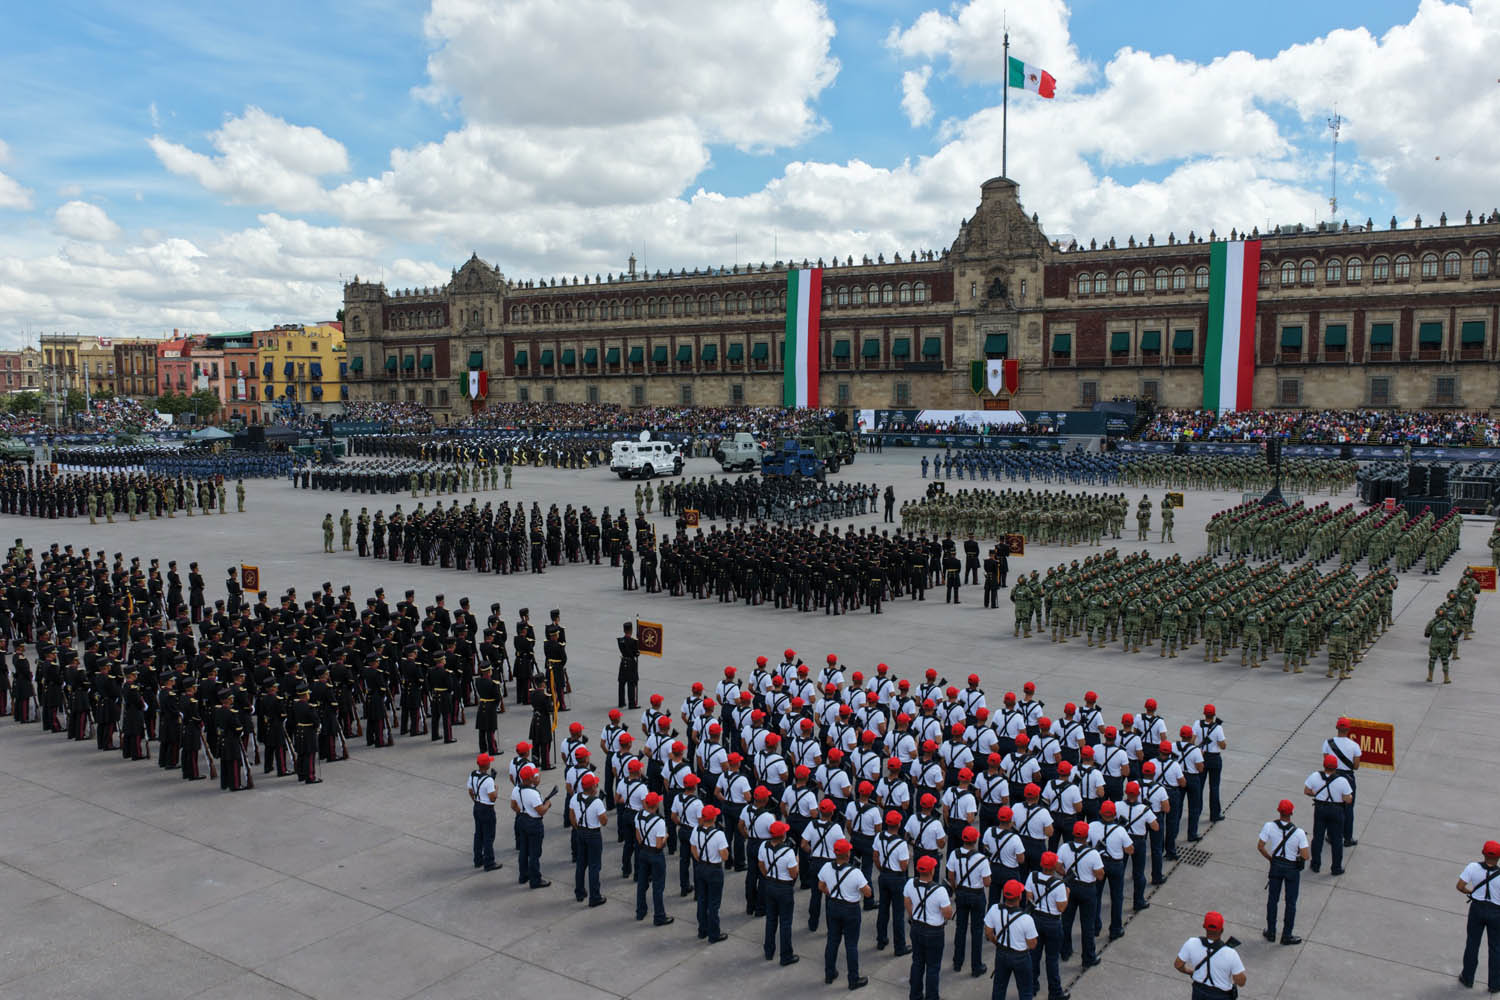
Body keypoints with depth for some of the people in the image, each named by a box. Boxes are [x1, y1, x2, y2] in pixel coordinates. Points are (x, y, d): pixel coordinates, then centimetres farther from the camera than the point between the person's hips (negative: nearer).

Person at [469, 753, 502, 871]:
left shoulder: (472, 775, -2)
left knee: (478, 834, 19)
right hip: (487, 809, -8)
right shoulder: (488, 780, -26)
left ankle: (478, 861, 29)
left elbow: (470, 792, 9)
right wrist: (497, 789, -5)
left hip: (477, 807, 8)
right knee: (489, 837, 2)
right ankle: (489, 864, 9)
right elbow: (493, 798, -22)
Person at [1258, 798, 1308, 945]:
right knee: (1291, 902, 14)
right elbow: (1305, 856, -21)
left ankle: (1271, 932, 27)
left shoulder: (1269, 826, -17)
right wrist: (1297, 855, 2)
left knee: (1272, 899, 16)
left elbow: (1260, 847, -11)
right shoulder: (1299, 832, -22)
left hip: (1276, 865, 2)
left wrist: (1270, 858, 6)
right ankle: (1286, 936, 23)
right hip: (1292, 868, -2)